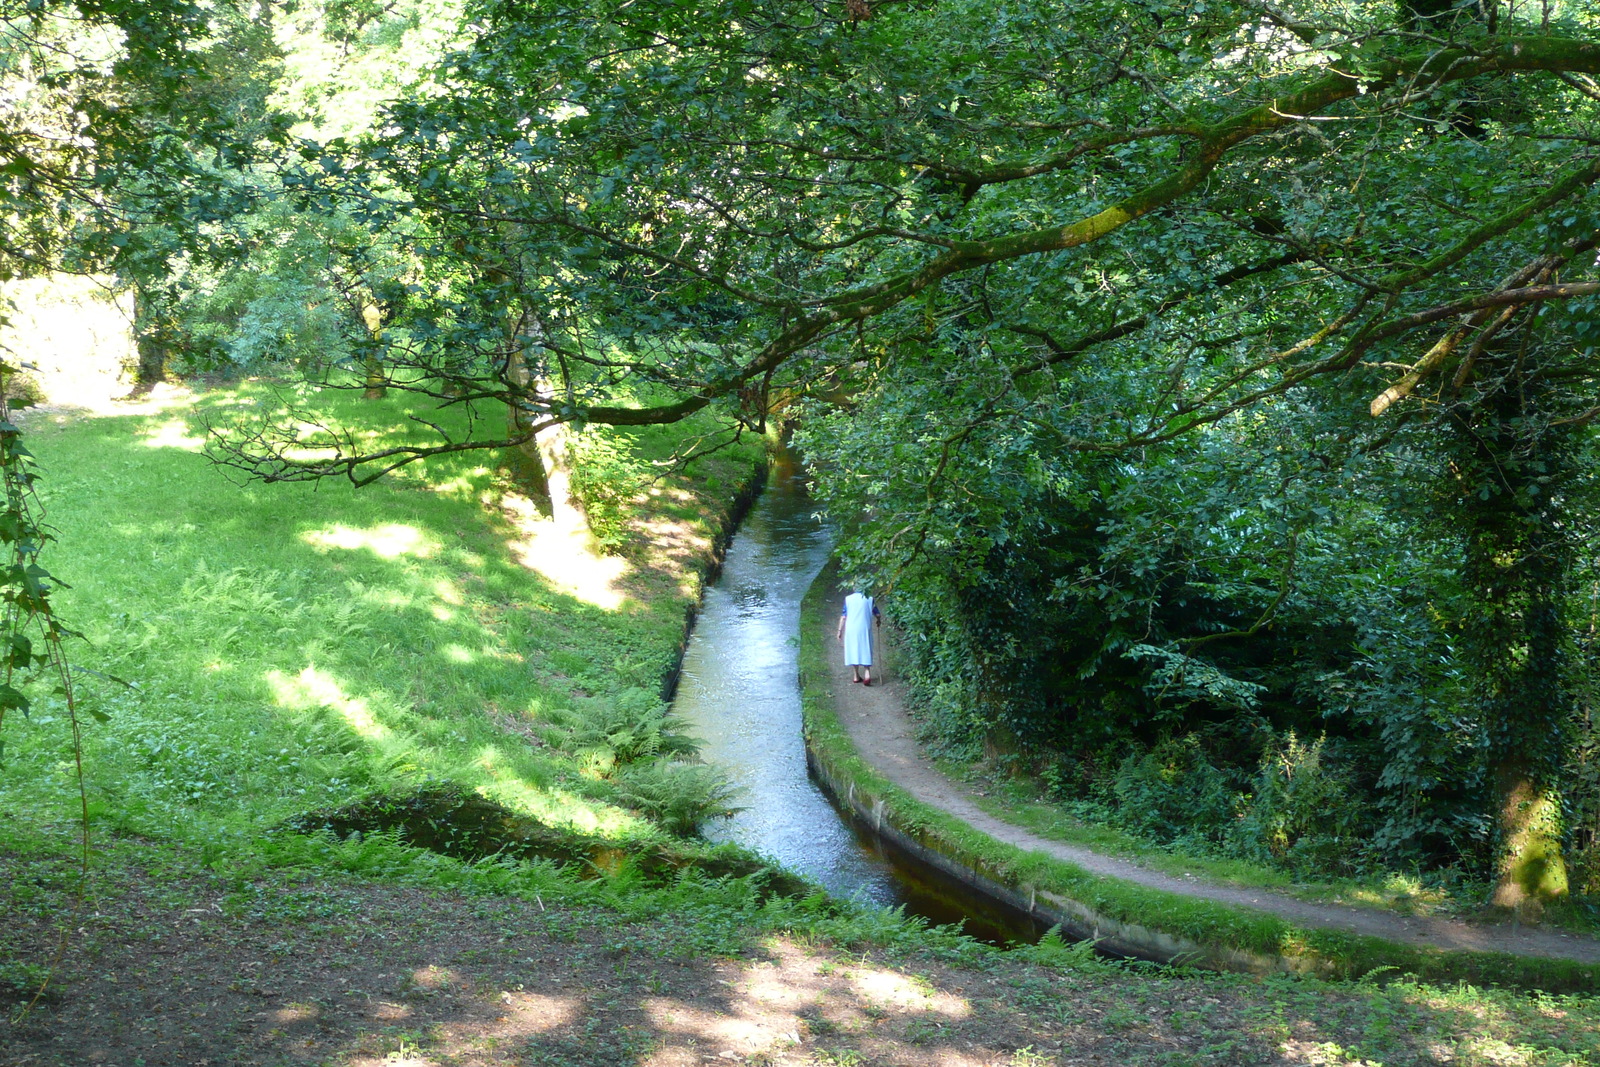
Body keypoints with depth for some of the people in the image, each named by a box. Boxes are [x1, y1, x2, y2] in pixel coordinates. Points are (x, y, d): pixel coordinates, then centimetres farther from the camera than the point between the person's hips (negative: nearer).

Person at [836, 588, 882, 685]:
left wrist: (840, 630, 4)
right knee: (865, 651, 4)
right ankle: (867, 673, -15)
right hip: (864, 629, 0)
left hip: (851, 629, 0)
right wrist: (878, 621, 28)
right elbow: (878, 614, 6)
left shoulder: (848, 599, 0)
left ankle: (856, 676, 15)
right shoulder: (869, 599, 1)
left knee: (853, 651, 11)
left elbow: (843, 617, -2)